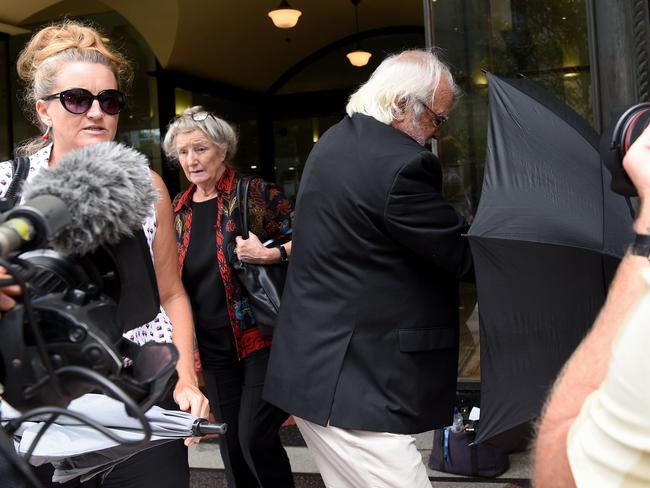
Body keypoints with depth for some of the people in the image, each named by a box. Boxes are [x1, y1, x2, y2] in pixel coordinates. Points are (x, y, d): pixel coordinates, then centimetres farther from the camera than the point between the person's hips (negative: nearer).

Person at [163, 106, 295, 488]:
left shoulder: (255, 193, -7)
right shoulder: (179, 210, 9)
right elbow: (172, 281, 16)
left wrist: (270, 254, -25)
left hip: (262, 334, -6)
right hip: (213, 344, 6)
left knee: (255, 437, -8)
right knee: (230, 442, 12)